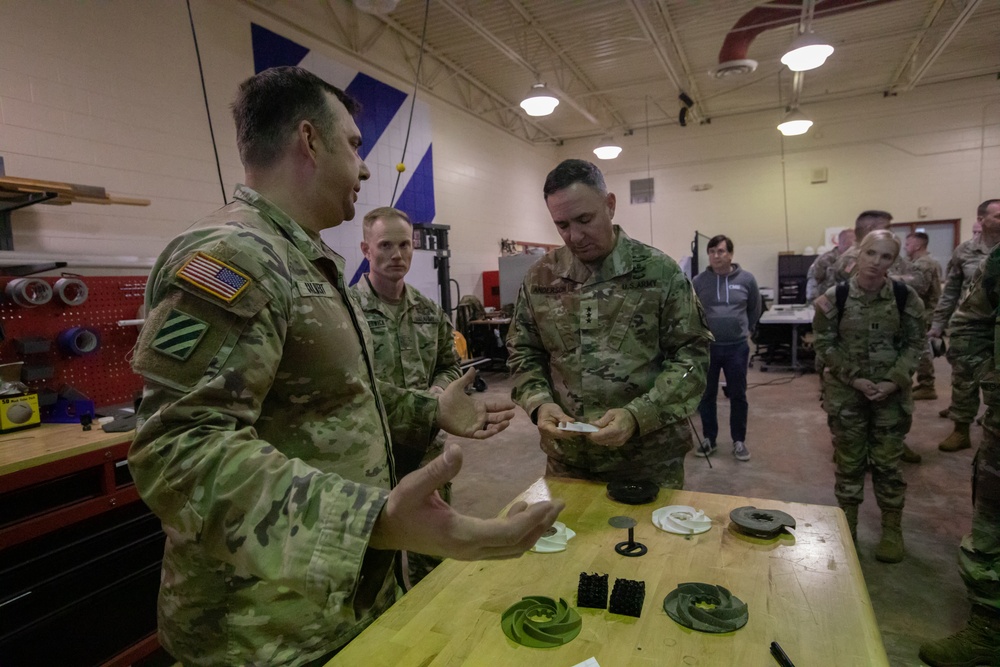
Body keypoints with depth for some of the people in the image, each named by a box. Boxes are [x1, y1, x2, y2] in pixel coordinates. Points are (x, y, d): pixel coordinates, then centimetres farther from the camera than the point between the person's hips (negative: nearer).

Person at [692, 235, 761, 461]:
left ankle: (739, 441, 25)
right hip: (707, 348, 0)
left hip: (737, 347, 0)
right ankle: (708, 439, 25)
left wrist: (745, 330, 13)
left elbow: (755, 309, 12)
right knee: (706, 396, 10)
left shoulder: (746, 279, -2)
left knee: (738, 396, 10)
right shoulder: (699, 281, -4)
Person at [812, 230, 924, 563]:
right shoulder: (835, 297, -10)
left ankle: (892, 530, 28)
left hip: (891, 392, 1)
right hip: (846, 392, 0)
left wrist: (894, 381, -12)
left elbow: (915, 342, 0)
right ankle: (847, 527, 27)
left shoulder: (906, 296, -7)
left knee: (887, 462, 10)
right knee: (849, 461, 10)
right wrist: (854, 378, -13)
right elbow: (825, 343, -5)